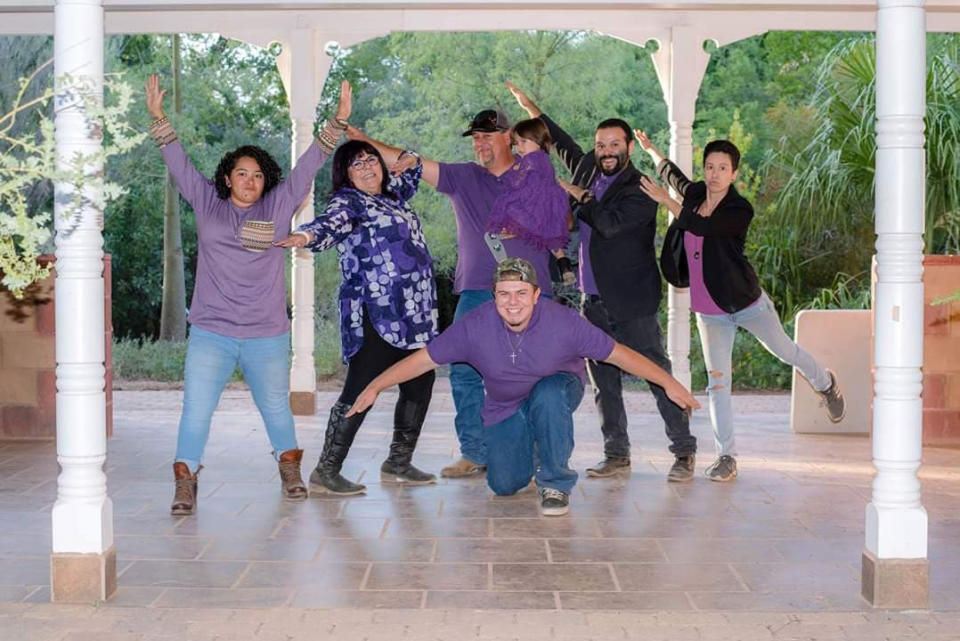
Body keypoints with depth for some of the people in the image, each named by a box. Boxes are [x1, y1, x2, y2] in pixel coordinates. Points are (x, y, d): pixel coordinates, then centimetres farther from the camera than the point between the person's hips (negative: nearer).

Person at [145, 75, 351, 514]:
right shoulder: (207, 203, 6)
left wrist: (338, 122, -3)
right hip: (211, 333, 0)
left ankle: (290, 472, 33)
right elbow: (178, 162, 3)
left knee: (276, 406, 14)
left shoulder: (279, 206, 4)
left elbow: (309, 163, 2)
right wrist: (158, 118, -5)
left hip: (267, 334, 1)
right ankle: (185, 485, -1)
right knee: (196, 409, -6)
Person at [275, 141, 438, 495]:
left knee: (420, 384, 12)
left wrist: (410, 159, 18)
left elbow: (409, 176, 41)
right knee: (360, 391, -11)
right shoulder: (348, 202, -3)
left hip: (414, 314, 9)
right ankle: (326, 471, -5)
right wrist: (307, 235, -47)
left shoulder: (393, 195, 20)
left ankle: (398, 463, 25)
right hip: (376, 316, -9)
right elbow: (330, 223, -24)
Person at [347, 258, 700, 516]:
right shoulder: (474, 326, -24)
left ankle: (555, 484, -15)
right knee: (504, 485, -6)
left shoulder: (563, 322, -28)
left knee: (547, 396, -37)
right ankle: (526, 451, 33)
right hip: (505, 409, 2)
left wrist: (669, 383, -19)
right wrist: (374, 387, -20)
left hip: (557, 390, -2)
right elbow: (423, 359, -16)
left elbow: (618, 353, -20)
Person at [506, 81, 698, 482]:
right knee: (604, 382, 9)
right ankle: (616, 455, 17)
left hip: (632, 304, -6)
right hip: (593, 302, 7)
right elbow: (564, 145, 29)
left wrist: (581, 198, -9)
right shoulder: (589, 174, 11)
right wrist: (531, 107, 35)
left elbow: (611, 223, -24)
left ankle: (684, 452, 4)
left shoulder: (640, 190, -8)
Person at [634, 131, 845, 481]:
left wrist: (665, 200, -28)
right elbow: (671, 172, 22)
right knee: (717, 383, 0)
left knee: (786, 352, 18)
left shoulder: (741, 209, -17)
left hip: (746, 302, -4)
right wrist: (649, 148, 35)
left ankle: (825, 383, 50)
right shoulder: (695, 193, -1)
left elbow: (701, 226, -34)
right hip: (709, 312, 4)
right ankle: (726, 456, 5)